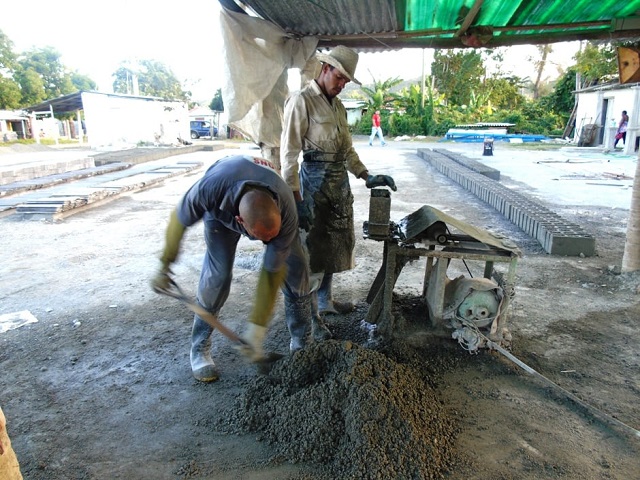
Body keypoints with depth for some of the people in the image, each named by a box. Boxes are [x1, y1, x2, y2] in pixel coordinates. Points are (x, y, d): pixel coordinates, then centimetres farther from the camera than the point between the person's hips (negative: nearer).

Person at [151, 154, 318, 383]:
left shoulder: (286, 214, -41)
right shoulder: (209, 189, -45)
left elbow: (272, 272, -29)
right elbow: (180, 219, -22)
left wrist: (256, 328, -25)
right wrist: (165, 265, -9)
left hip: (271, 198, 1)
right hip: (221, 210, -1)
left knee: (296, 268, -9)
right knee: (217, 274, -14)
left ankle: (302, 342, 10)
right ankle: (199, 349, 7)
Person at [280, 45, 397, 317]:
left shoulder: (338, 106, 15)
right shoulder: (302, 101, -8)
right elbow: (289, 154, -14)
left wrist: (368, 178, 8)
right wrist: (297, 201, -19)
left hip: (340, 182, 8)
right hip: (314, 181, -8)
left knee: (333, 244, 16)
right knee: (312, 247, 1)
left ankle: (325, 301, 34)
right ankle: (309, 314, 16)